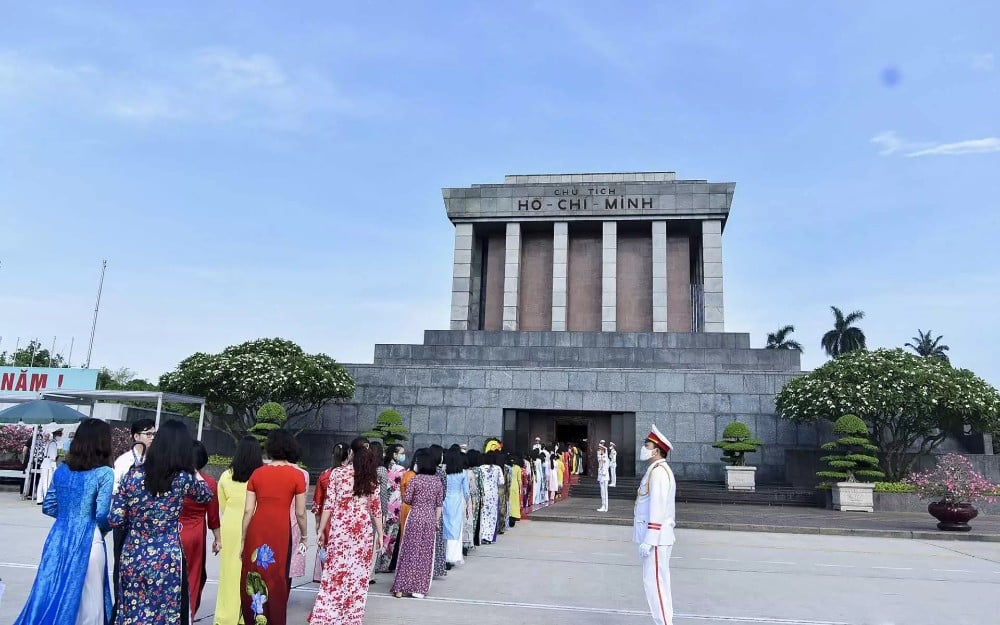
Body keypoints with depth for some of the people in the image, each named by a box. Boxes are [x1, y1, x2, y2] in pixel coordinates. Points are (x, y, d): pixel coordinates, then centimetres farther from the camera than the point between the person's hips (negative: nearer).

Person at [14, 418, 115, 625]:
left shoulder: (62, 470, 6)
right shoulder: (104, 473, -12)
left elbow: (48, 507, 11)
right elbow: (102, 515, -14)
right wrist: (104, 529, 6)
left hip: (58, 539, 6)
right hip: (87, 542, -6)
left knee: (51, 595, 14)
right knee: (87, 601, 6)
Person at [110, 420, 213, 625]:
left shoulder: (133, 475, -5)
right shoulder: (184, 478, -10)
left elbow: (114, 520, -4)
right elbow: (206, 496, 11)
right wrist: (193, 471, 16)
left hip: (133, 557, 3)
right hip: (167, 560, -2)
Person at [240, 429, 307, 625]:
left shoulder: (257, 473, 8)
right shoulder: (297, 475, 0)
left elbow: (248, 510, 6)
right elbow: (300, 513, 1)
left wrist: (243, 538, 13)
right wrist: (304, 536, 15)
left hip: (256, 529, 3)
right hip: (280, 530, -2)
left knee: (252, 576, 15)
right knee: (276, 578, 9)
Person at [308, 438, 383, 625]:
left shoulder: (337, 473, -2)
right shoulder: (372, 476, 3)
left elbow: (329, 504, -3)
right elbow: (376, 508, 4)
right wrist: (380, 534, 11)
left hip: (340, 529, -1)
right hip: (363, 531, 1)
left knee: (335, 573, 4)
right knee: (358, 575, 8)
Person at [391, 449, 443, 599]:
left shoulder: (415, 478, -9)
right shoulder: (437, 480, 2)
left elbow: (406, 499, -8)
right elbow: (439, 503, 6)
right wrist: (436, 520, 13)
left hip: (415, 517, -3)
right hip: (430, 518, 3)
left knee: (409, 551, 6)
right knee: (426, 553, 9)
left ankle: (401, 587, 11)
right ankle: (419, 588, 12)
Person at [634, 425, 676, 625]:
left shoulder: (658, 472, -18)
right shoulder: (657, 470, 14)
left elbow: (658, 509, -23)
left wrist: (648, 541, -23)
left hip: (656, 537, -10)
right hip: (656, 537, 10)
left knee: (655, 583, -5)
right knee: (657, 582, 15)